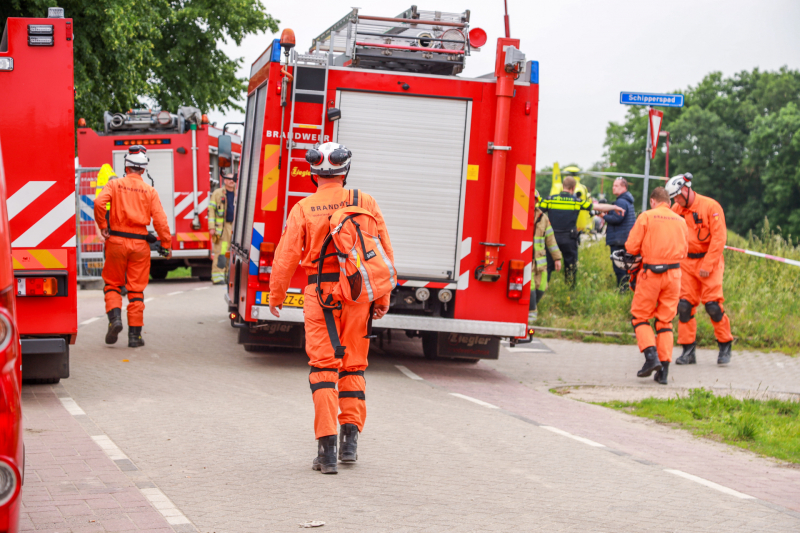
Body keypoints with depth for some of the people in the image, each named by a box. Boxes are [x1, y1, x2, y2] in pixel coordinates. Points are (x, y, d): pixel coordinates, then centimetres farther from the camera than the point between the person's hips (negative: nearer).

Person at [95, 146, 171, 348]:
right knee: (136, 289, 6)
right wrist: (166, 243, 2)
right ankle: (135, 334, 5)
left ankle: (115, 316, -11)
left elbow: (99, 203, -16)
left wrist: (103, 226, -4)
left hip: (117, 240, -1)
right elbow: (160, 219, -4)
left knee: (112, 284, 14)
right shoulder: (150, 191, 3)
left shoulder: (115, 184, 1)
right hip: (140, 244, 1)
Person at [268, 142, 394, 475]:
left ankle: (327, 449, -5)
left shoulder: (303, 209, -5)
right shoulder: (366, 203, 0)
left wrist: (276, 297, 11)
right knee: (353, 366, 14)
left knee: (323, 368, 1)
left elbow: (286, 257, -4)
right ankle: (350, 439, 12)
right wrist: (383, 298, 11)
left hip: (321, 295, -2)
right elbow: (384, 252, 2)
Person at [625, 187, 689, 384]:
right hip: (674, 273, 4)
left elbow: (631, 247, -6)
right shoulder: (680, 221, 9)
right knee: (665, 321, 9)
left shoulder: (646, 217, -3)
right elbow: (684, 250, 11)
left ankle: (651, 355, -12)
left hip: (651, 273, -4)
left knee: (640, 317, 8)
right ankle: (664, 369, 3)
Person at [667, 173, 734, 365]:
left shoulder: (710, 206, -10)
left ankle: (725, 347, 5)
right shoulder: (676, 210, 6)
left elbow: (719, 238, -12)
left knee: (712, 305, -12)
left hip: (709, 261, -5)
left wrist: (707, 265, -15)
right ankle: (688, 351, 4)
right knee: (684, 305, -3)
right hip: (687, 263, 5)